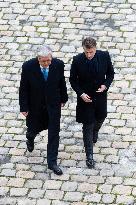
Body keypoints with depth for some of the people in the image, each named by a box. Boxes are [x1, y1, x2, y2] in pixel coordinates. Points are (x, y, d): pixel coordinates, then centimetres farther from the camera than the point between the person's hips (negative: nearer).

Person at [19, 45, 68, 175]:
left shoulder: (58, 65, -17)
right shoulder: (28, 67, -22)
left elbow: (62, 83, 0)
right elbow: (23, 88, -12)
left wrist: (63, 98, 11)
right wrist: (24, 107, -8)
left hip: (53, 104, 1)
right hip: (35, 105, -1)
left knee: (54, 133, 2)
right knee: (35, 127, 18)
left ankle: (52, 162, 12)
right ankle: (30, 138, 57)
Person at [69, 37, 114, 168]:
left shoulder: (104, 56, -15)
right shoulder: (77, 60, -20)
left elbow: (110, 73, 1)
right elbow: (73, 80, -7)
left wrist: (105, 85, -17)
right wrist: (81, 93, -19)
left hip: (100, 95, 3)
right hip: (85, 97, -3)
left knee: (100, 119, 25)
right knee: (88, 126, 3)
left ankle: (95, 131, 61)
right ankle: (89, 156, 12)